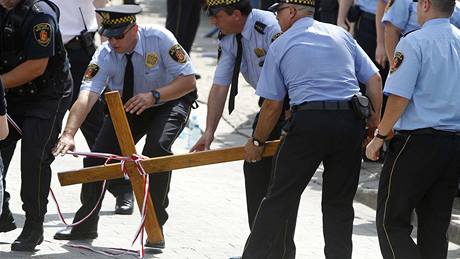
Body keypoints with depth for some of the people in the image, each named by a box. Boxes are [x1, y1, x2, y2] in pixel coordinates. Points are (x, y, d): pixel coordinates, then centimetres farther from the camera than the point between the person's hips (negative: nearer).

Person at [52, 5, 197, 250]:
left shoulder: (159, 39, -30)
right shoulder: (105, 55, -25)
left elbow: (188, 80, -26)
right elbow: (86, 96, -36)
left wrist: (153, 96, -41)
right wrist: (68, 134, -52)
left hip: (170, 100, -3)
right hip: (128, 105, 3)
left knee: (156, 149, -29)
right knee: (98, 154, -7)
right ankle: (86, 225, 15)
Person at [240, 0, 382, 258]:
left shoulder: (280, 46, 7)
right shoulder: (341, 34, 17)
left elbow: (273, 105, 6)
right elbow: (374, 78, 11)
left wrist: (257, 142, 17)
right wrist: (377, 118, 15)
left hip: (309, 122, -3)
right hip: (351, 122, 3)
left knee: (280, 198, 5)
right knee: (339, 203, 11)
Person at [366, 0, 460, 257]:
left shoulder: (414, 42, -11)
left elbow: (399, 97, -16)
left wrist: (380, 136, -7)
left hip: (417, 140, -6)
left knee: (392, 222, -1)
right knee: (436, 226, 12)